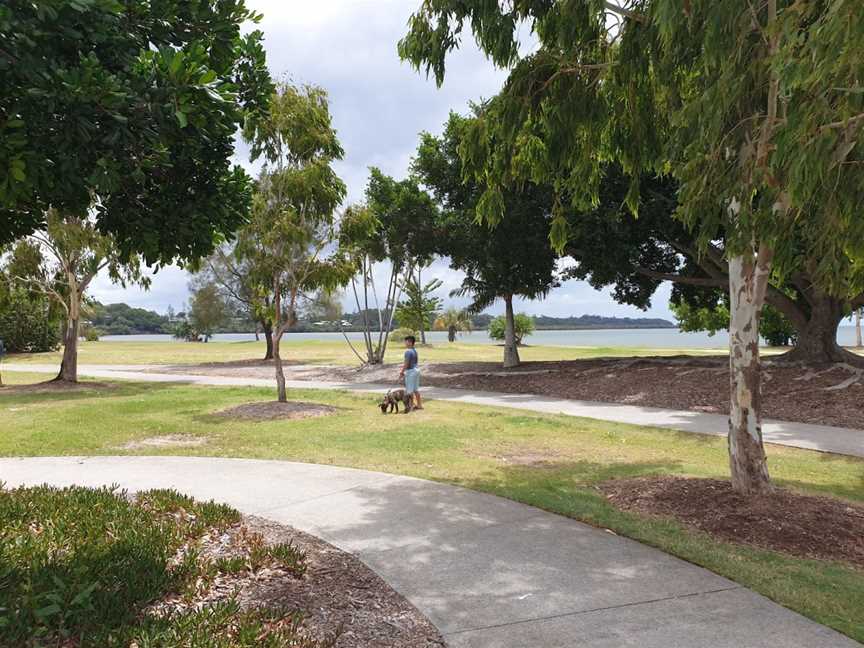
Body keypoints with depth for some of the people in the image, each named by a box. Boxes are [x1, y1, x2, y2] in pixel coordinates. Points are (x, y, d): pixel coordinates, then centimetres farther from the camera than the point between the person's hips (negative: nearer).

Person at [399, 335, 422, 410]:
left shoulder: (408, 351, -18)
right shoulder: (415, 350, 11)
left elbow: (406, 363, -20)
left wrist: (401, 373, -13)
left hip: (411, 371, -9)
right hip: (416, 369, 9)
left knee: (409, 390, -1)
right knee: (416, 389, 15)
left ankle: (413, 405, 2)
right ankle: (419, 405, 20)